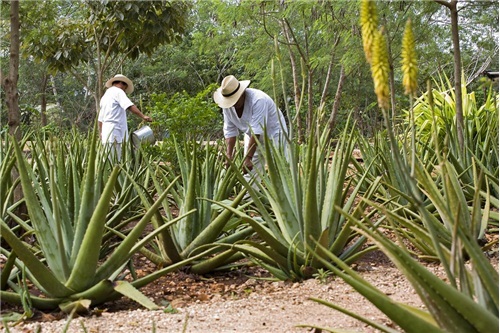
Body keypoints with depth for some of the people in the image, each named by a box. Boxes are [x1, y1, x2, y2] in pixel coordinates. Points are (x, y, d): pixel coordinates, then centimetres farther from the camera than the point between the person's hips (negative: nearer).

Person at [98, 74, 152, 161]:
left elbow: (100, 120, 29)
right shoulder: (118, 91, 0)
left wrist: (101, 135, 33)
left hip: (106, 134, 9)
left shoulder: (105, 96, 26)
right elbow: (129, 106, -17)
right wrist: (143, 117, -24)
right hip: (115, 134, -9)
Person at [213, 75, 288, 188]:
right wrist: (229, 155, -20)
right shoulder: (228, 105, -12)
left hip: (273, 133, -6)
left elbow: (256, 132, -35)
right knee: (249, 171, 2)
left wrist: (248, 158, -36)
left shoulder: (258, 100, -32)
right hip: (252, 136, 6)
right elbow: (230, 131, -9)